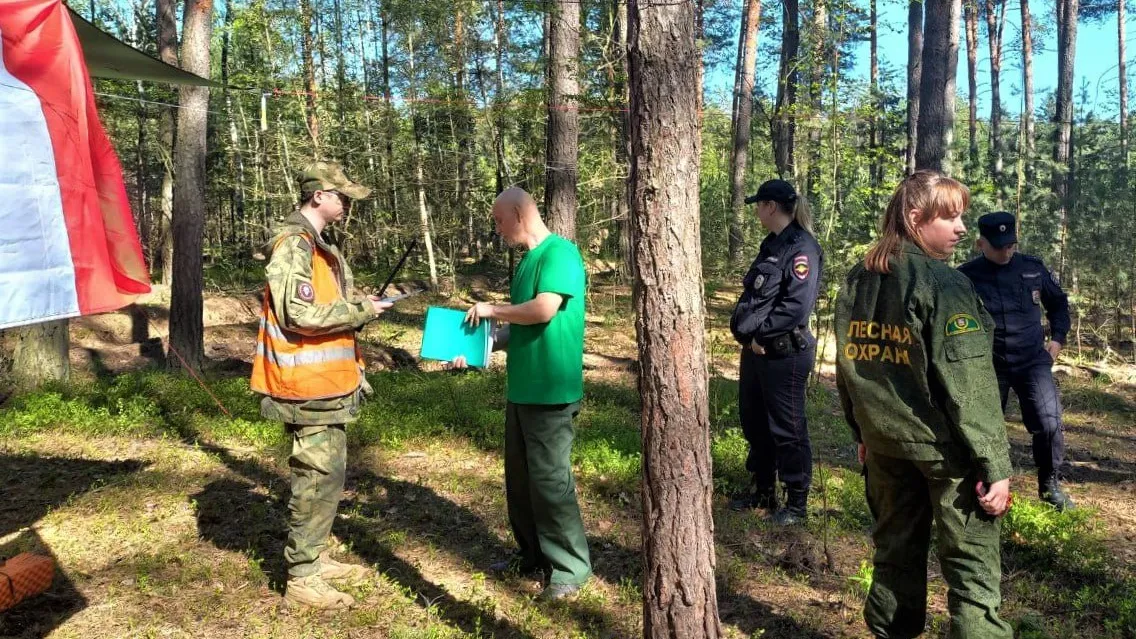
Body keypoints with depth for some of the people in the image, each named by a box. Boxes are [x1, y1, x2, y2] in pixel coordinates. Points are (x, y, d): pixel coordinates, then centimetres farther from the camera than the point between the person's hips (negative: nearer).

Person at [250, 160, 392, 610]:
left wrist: (357, 329, 17)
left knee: (326, 475, 17)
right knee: (317, 479, -4)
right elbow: (299, 314, -23)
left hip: (327, 384, 10)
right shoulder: (294, 244, -15)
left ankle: (315, 558, 29)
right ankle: (301, 579, 6)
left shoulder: (320, 246, 17)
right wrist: (360, 310, -15)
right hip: (309, 386, -10)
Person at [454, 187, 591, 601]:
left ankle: (570, 567, 12)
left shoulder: (560, 252, -13)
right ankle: (533, 554, 31)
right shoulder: (527, 260, 15)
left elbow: (544, 310, -25)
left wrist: (491, 310, -11)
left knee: (549, 478, -2)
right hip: (522, 388, 9)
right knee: (520, 478, 16)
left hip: (551, 391, -9)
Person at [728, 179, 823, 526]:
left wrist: (761, 335, -17)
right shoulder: (771, 244, 15)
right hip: (755, 350, 10)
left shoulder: (802, 248, -14)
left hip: (784, 353, -9)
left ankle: (797, 503, 15)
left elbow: (797, 304, -24)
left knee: (787, 429, 1)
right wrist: (744, 330, 3)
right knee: (754, 423, 17)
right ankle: (763, 491, 32)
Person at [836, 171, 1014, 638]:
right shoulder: (944, 284, -15)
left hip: (883, 443, 7)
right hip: (944, 446, -6)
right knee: (973, 566, 2)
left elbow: (848, 366, 13)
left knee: (895, 551, 19)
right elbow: (969, 385, -18)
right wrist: (995, 465, -14)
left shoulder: (856, 282, 6)